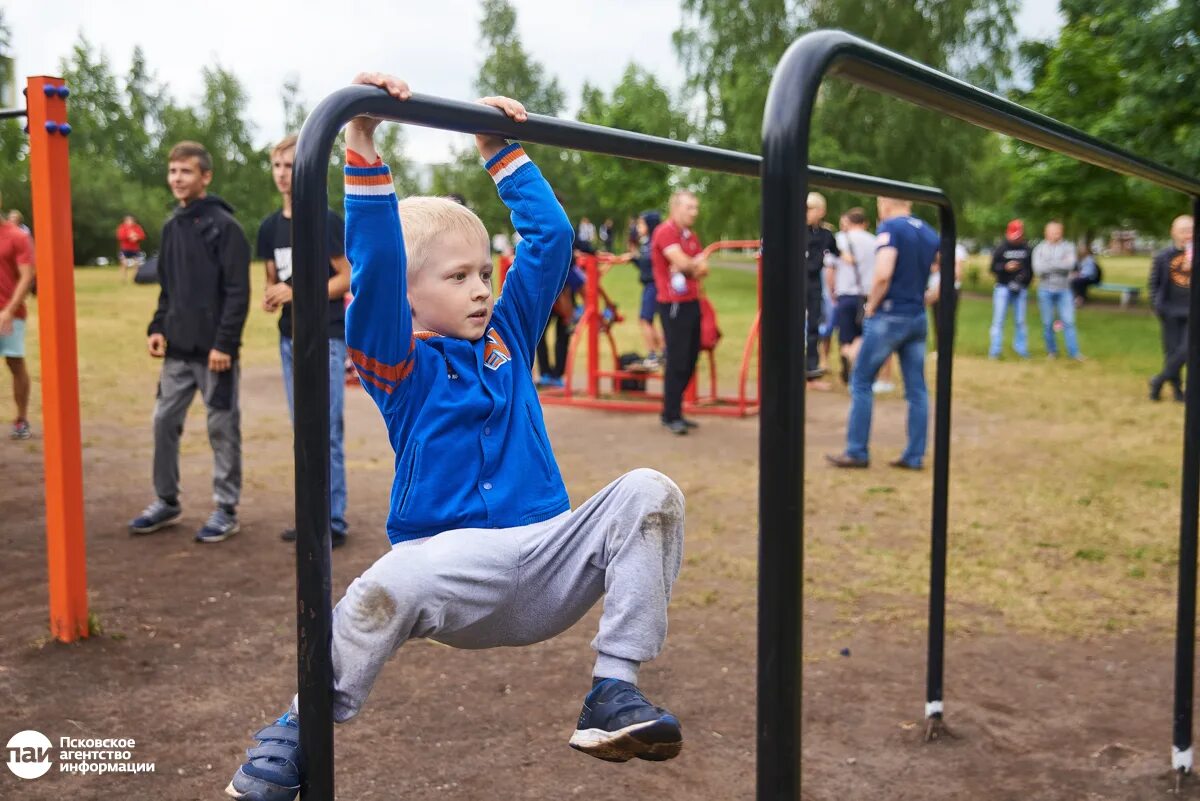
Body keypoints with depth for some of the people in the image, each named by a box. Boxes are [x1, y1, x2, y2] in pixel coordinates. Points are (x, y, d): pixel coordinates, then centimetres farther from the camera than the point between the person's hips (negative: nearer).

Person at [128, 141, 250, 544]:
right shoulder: (171, 227, 12)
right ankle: (166, 502, 25)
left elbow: (238, 292, -15)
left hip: (214, 349, -7)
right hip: (177, 349, 7)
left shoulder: (224, 225, -10)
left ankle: (225, 510, 13)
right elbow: (167, 288, 19)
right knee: (165, 422, 10)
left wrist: (224, 343, -19)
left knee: (222, 428, 3)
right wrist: (158, 328, 5)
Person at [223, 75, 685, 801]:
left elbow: (552, 235, 17)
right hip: (457, 564, -4)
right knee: (393, 583, -39)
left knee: (649, 493, -19)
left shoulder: (509, 334, 15)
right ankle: (299, 730, -8)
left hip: (548, 569, 5)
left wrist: (502, 151, 15)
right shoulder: (400, 359, 1)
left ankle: (615, 693, -14)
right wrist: (364, 145, -21)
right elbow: (375, 266, -15)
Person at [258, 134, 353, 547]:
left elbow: (346, 279, -8)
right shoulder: (270, 227, 10)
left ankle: (334, 521, 0)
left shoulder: (326, 221, -8)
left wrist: (297, 293, -16)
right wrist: (271, 296, -4)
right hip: (290, 338, 6)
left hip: (326, 338, -6)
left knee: (326, 431, -6)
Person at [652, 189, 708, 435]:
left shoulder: (691, 236, 17)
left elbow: (703, 268, 11)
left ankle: (673, 411, 19)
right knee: (677, 360, -8)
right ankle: (671, 416, -2)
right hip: (674, 303, -9)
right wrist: (698, 262, 0)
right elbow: (682, 263, -21)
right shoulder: (665, 232, -10)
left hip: (692, 302, 9)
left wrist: (693, 267, -10)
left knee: (690, 359, 10)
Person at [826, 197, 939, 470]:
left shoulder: (890, 228, -10)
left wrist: (871, 307, -9)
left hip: (889, 316, -7)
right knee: (916, 388, 8)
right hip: (918, 319, 7)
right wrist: (926, 298, 12)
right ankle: (914, 456, 11)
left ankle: (857, 452, 5)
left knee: (861, 381, 4)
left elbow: (883, 274, -22)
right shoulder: (929, 232, 11)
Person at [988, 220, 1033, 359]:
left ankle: (1021, 349, 14)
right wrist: (1005, 267, -20)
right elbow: (993, 268, -1)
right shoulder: (1000, 248, 0)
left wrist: (1022, 283, -5)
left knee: (1020, 320, 6)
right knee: (998, 319, -3)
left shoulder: (1027, 250, 5)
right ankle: (995, 350, 0)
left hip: (1021, 289, 2)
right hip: (1003, 287, -2)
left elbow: (1031, 269, 8)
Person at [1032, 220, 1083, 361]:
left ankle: (1074, 352, -5)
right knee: (1047, 323, 5)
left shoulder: (1068, 247, 5)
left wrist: (1049, 265, -12)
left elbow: (1070, 264, -12)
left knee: (1068, 321, -6)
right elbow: (1038, 269, -10)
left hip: (1064, 290, 0)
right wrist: (1059, 264, -9)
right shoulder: (1039, 249, 4)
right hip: (1045, 290, 0)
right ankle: (1051, 351, 17)